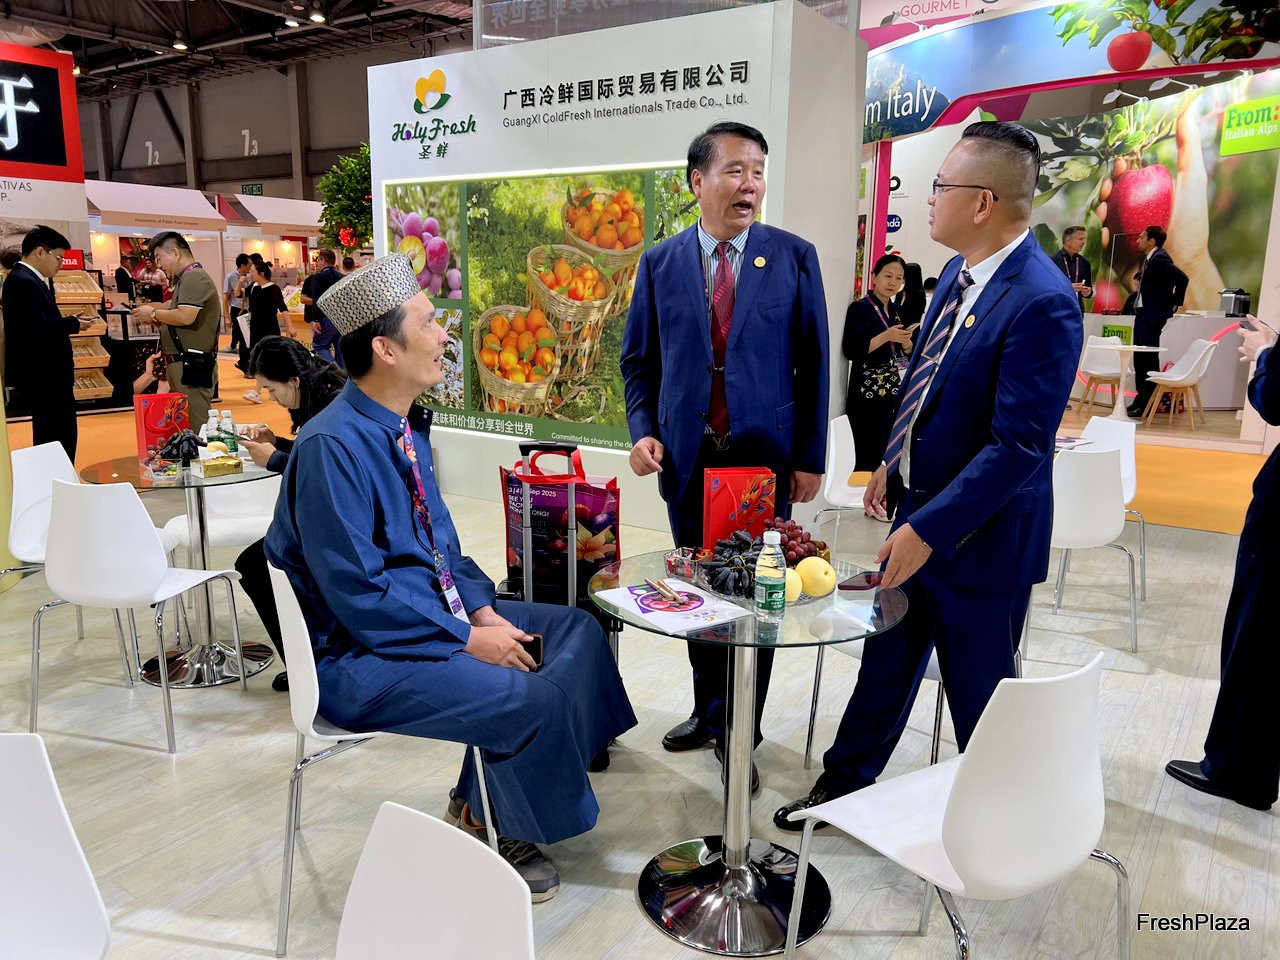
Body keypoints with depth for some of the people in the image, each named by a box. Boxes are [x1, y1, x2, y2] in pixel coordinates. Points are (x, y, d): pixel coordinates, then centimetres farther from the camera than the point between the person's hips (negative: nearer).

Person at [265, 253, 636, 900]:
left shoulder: (408, 425, 6)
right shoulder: (333, 447, -22)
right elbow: (358, 594, -23)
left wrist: (482, 607, -2)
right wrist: (467, 639, -18)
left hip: (430, 612, 10)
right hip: (358, 657, -9)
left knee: (577, 631, 5)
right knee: (532, 698, -23)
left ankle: (480, 802, 14)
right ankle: (498, 828, 10)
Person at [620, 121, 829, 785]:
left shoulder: (793, 257, 0)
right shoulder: (659, 263, 5)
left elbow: (812, 362, 0)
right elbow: (638, 361, 9)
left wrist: (810, 457, -3)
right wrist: (643, 432, -5)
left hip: (764, 455, -1)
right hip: (687, 456, 2)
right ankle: (708, 711, 33)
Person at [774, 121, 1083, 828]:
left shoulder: (1042, 302, -25)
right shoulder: (959, 272, 3)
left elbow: (1019, 446, -27)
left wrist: (930, 529, -26)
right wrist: (895, 461, 15)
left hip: (979, 535, -8)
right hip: (920, 510, 8)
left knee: (980, 691, 13)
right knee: (886, 661, 21)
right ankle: (843, 786, 40)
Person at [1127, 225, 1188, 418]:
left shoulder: (1159, 258, -16)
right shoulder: (1150, 258, 13)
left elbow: (1182, 278, -25)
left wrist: (1175, 303, -16)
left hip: (1152, 315, -10)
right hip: (1143, 314, 10)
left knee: (1149, 359, -6)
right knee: (1139, 359, 13)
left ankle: (1146, 405, -2)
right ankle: (1140, 400, 21)